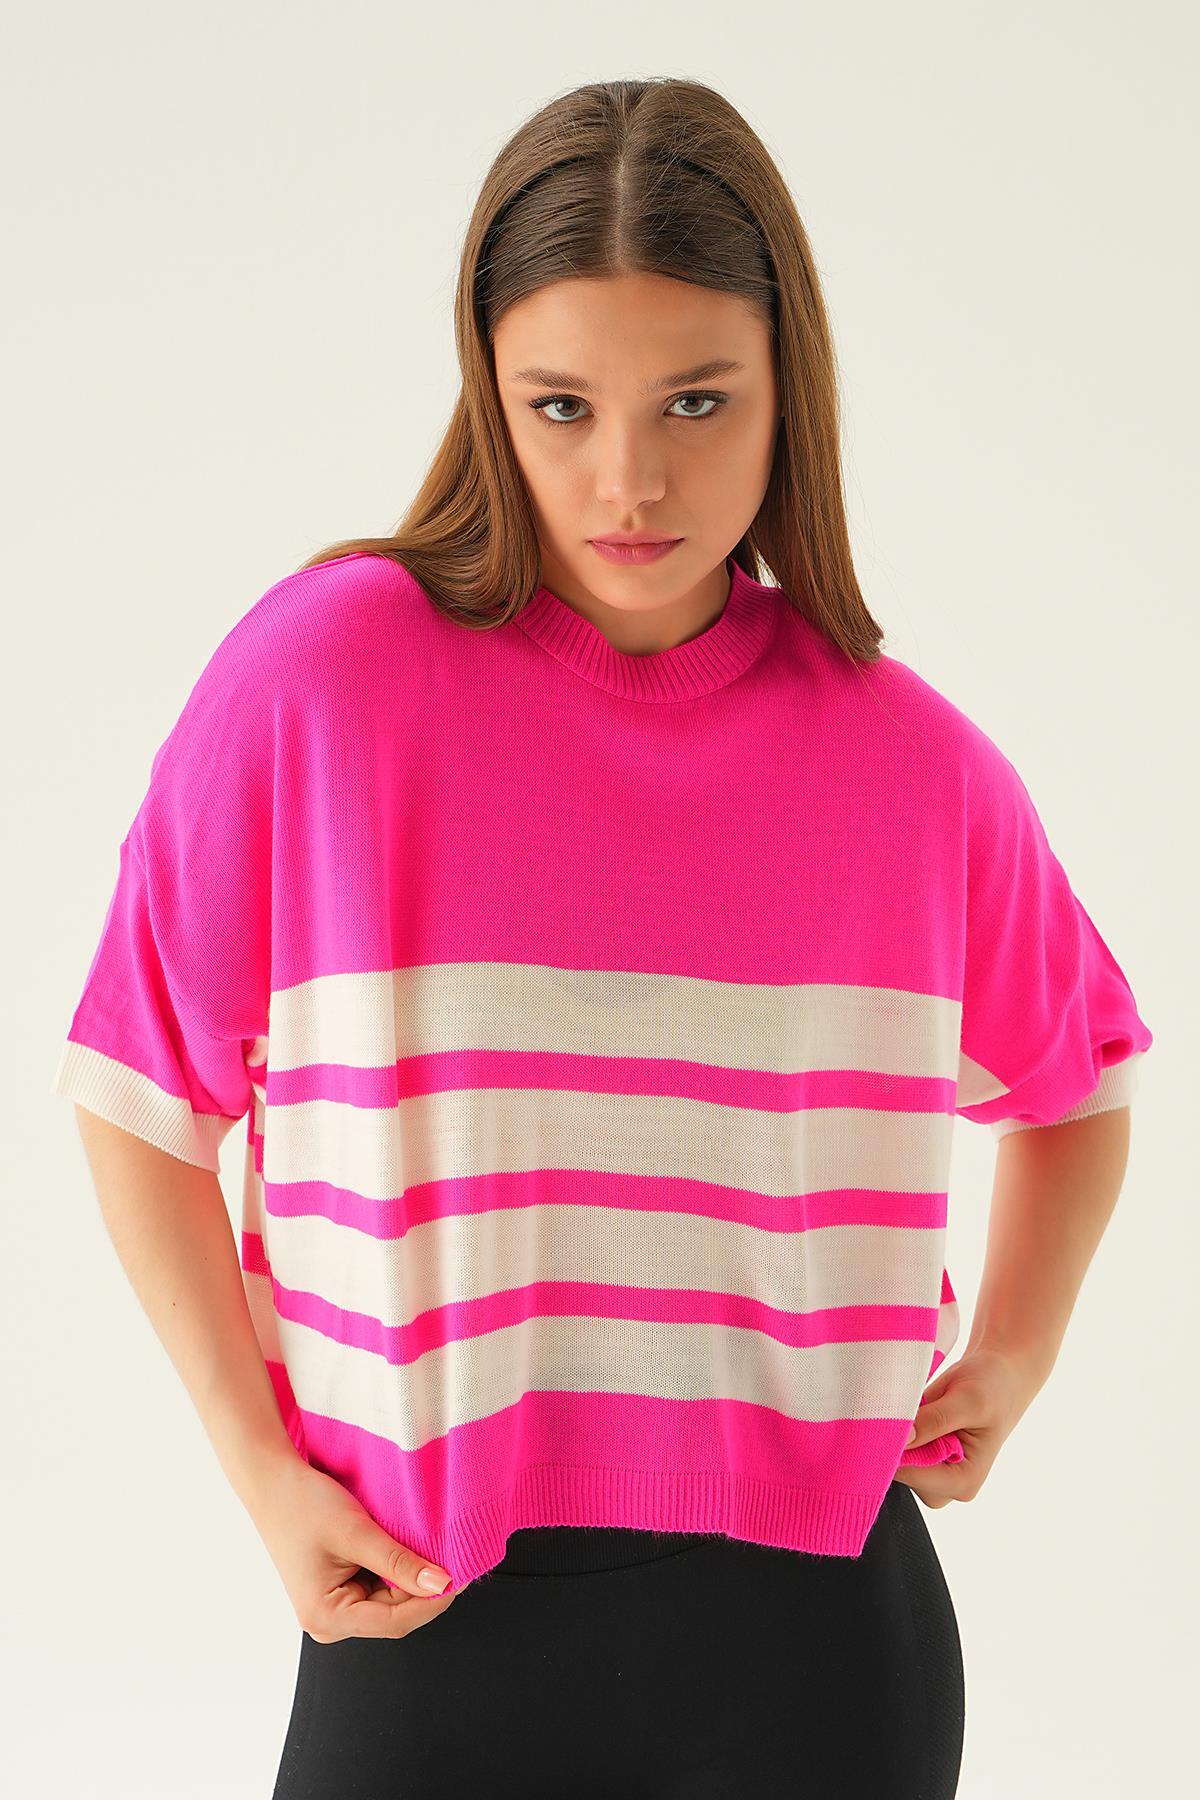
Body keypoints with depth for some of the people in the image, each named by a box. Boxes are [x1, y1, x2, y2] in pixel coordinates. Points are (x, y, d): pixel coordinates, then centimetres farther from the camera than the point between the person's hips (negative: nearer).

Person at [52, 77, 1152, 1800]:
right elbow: (147, 1090, 0)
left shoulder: (915, 764, -1)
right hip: (429, 1616, -1)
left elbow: (1075, 1075, 19)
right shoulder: (319, 674, -8)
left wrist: (1014, 1354, 6)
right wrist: (262, 1465, -5)